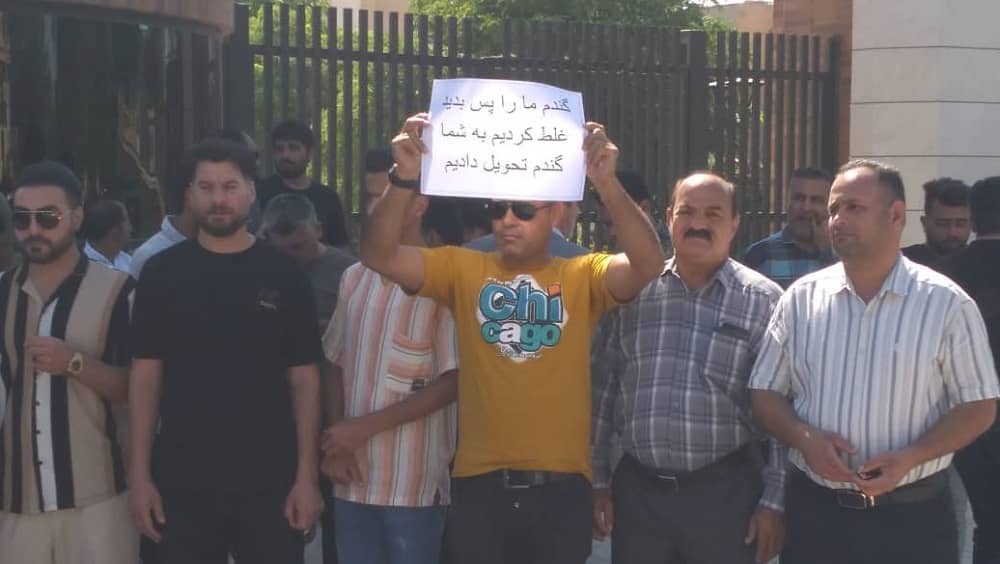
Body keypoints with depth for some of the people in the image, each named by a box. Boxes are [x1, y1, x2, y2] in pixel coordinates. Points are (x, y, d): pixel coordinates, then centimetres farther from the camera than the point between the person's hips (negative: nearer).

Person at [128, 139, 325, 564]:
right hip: (181, 480, 1)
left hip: (270, 480, 0)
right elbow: (146, 374, 2)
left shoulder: (283, 275, 0)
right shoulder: (162, 273, 2)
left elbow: (303, 378, 1)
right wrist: (140, 473, -4)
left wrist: (307, 475, -6)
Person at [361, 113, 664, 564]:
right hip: (480, 483, 0)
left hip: (560, 486, 0)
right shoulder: (462, 269, 5)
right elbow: (379, 255, -6)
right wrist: (404, 179, -22)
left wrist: (607, 185, -28)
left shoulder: (583, 276, 3)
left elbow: (648, 264, -14)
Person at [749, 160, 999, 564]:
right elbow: (765, 393, 7)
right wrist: (804, 438, -13)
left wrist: (909, 458, -17)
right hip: (813, 513, 2)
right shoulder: (800, 298, 3)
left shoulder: (946, 303, -4)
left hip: (913, 518, -2)